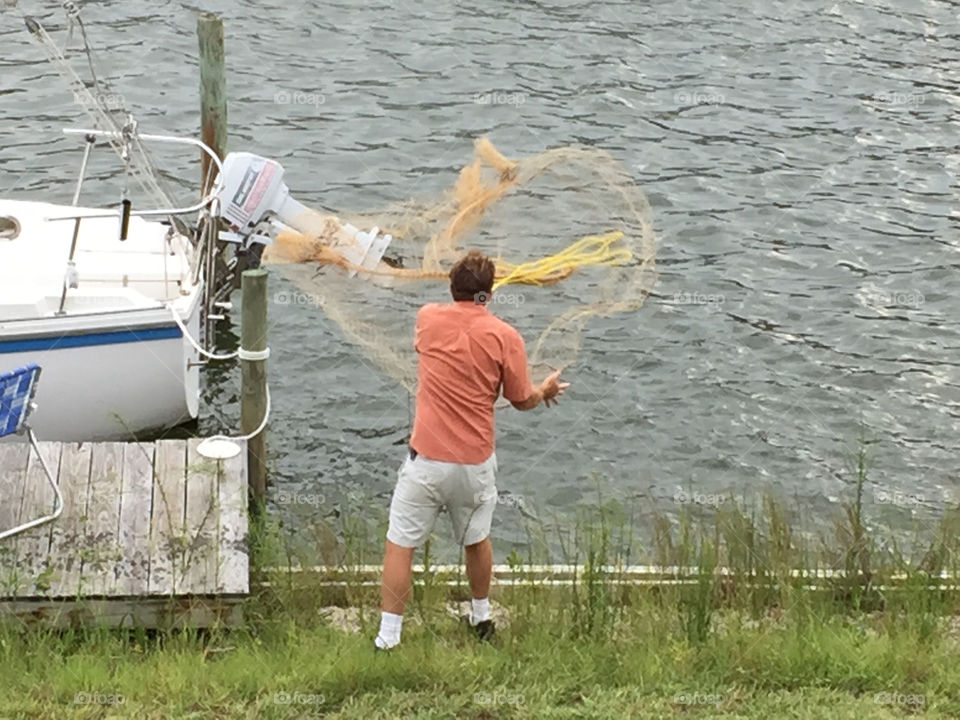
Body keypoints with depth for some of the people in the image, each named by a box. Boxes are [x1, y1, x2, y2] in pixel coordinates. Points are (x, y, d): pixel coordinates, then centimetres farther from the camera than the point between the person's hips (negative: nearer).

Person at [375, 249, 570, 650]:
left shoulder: (427, 318, -2)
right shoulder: (505, 337, -8)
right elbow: (522, 400, 1)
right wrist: (546, 390, 23)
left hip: (426, 459, -1)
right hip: (475, 463, 1)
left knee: (399, 545, 5)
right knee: (476, 541, 22)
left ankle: (388, 639, 4)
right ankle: (482, 618, 40)